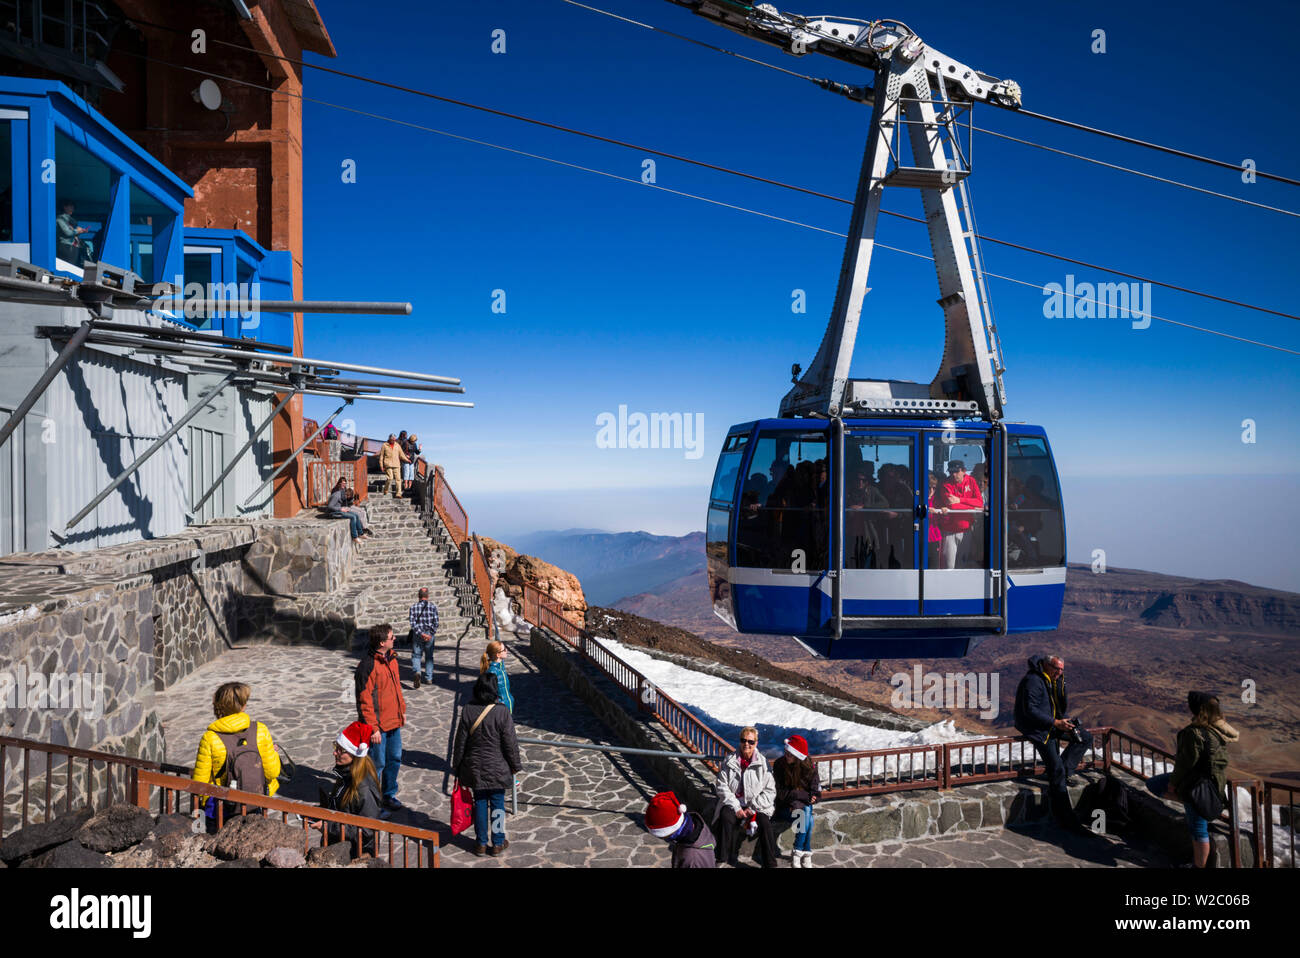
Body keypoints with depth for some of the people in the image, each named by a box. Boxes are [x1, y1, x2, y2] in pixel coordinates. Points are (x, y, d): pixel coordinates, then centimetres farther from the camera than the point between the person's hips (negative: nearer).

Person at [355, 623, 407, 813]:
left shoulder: (391, 658, 6)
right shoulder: (368, 666, -21)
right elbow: (365, 700, -20)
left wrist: (402, 710, 19)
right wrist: (373, 728, -19)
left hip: (394, 722, 8)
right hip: (378, 726, -8)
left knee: (394, 759, 18)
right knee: (377, 764, 3)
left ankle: (389, 794, 36)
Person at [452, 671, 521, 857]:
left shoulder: (467, 712, -9)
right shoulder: (502, 713, -17)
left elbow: (460, 742, -1)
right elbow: (510, 744, -10)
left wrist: (457, 766, 12)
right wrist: (514, 766, 4)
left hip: (475, 769, 2)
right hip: (497, 769, -2)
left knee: (479, 803, 14)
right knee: (497, 803, 11)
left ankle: (481, 843, 23)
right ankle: (498, 843, 21)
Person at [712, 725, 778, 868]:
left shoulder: (762, 763, 2)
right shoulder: (730, 761, 4)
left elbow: (770, 791, -1)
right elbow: (721, 786, -1)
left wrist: (753, 808, -12)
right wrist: (736, 807, -12)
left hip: (756, 804, 0)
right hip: (733, 802, 0)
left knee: (764, 821, -29)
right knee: (726, 818, -30)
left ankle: (770, 863, -17)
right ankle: (722, 859, -19)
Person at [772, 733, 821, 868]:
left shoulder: (809, 767, -6)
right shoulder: (779, 765, -11)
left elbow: (816, 795, -6)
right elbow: (780, 793, -11)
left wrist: (798, 804, -21)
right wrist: (804, 795, -14)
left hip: (804, 805, 2)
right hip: (784, 808, -2)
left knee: (806, 813, -30)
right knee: (807, 818, -29)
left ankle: (798, 853, -18)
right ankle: (806, 853, -18)